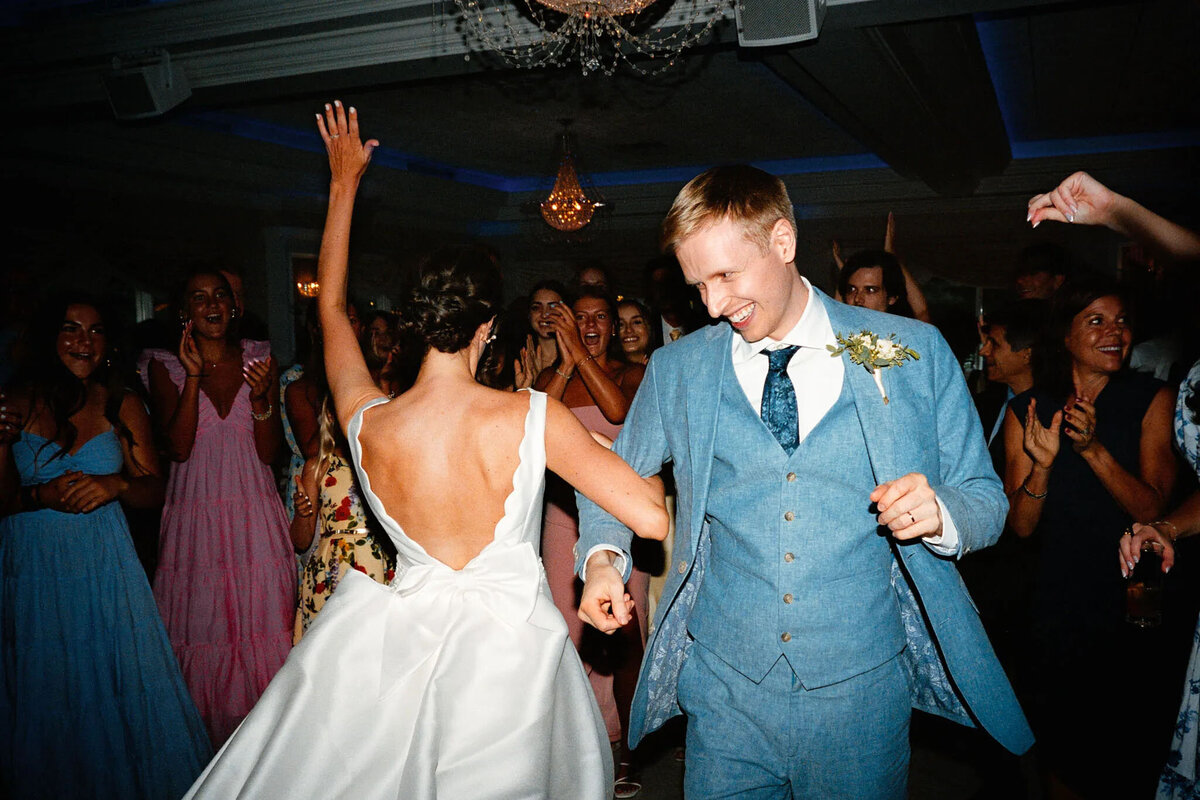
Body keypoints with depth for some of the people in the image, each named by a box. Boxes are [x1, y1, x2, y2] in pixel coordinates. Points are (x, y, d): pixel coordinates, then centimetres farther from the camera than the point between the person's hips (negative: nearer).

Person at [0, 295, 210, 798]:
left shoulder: (121, 405, 2)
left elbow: (153, 488, 2)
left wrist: (115, 484, -18)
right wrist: (43, 496, -20)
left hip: (105, 563, 1)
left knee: (123, 683, 5)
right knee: (47, 694, 7)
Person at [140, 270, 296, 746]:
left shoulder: (259, 359, 4)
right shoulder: (165, 366, 3)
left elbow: (269, 452, 1)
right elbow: (179, 447, -9)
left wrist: (261, 397, -15)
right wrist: (194, 375, -13)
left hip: (254, 514, 1)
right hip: (195, 514, 0)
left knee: (260, 617, 0)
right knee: (202, 623, 1)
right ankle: (207, 749, 16)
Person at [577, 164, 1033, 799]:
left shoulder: (915, 353, -4)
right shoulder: (676, 370, 0)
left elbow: (985, 497, 1)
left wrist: (940, 514, -22)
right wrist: (603, 555, -7)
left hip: (862, 694, -1)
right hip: (725, 691, 1)